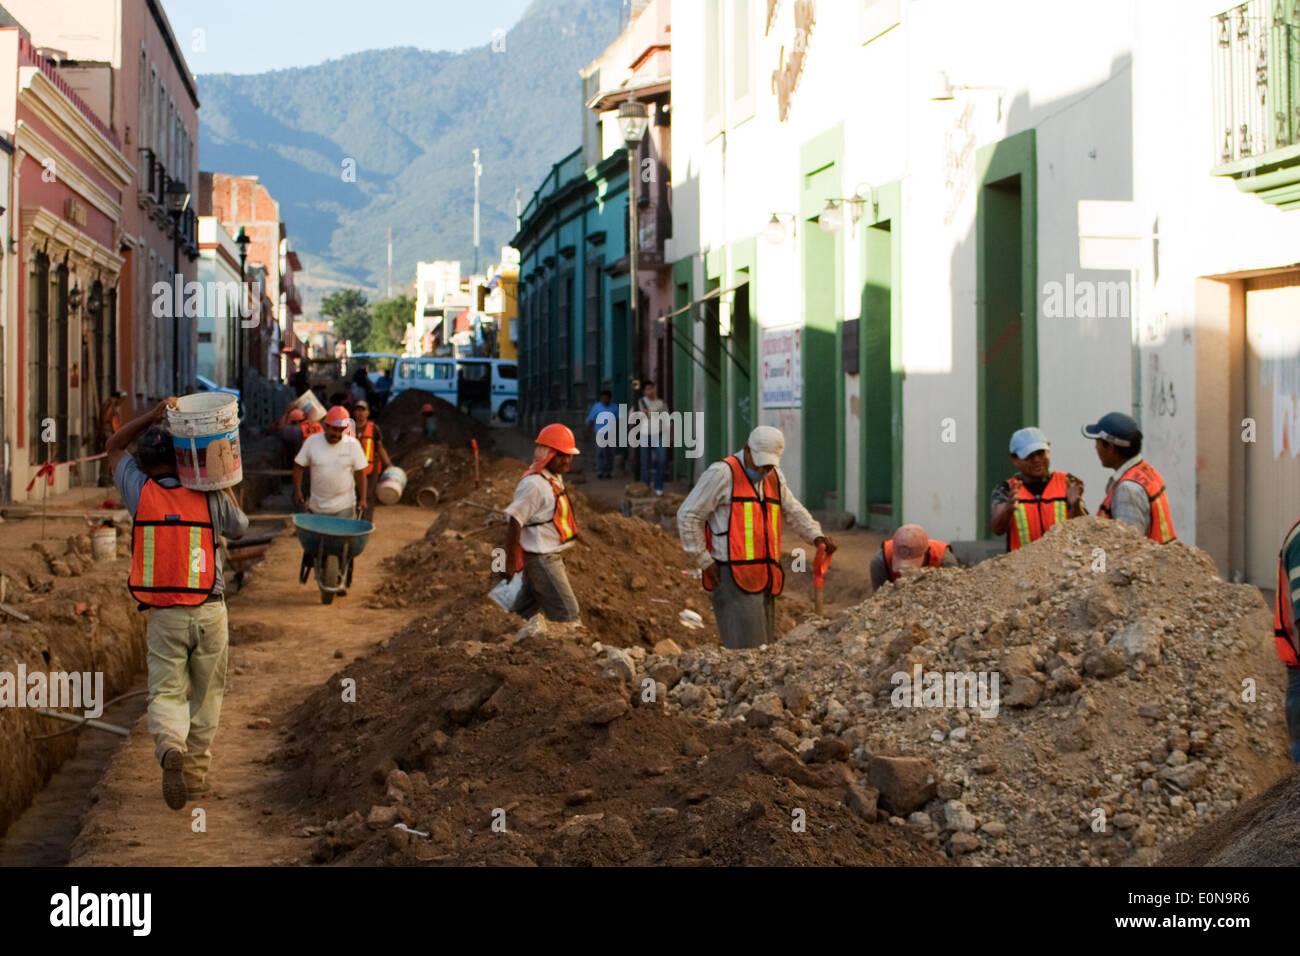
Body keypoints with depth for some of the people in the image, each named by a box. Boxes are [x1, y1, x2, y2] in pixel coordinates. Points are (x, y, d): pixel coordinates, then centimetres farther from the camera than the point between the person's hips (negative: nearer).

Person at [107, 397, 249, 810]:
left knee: (166, 693, 3)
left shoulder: (140, 493, -3)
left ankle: (171, 748, -26)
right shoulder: (210, 498, -5)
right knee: (206, 693, 15)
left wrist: (151, 416, 6)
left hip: (163, 616, 0)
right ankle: (196, 770, 17)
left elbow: (114, 447, 15)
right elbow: (239, 527, 16)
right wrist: (224, 484, 23)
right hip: (208, 611, 0)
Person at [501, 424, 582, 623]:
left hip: (552, 556, 10)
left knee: (529, 612, 16)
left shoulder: (555, 479, 11)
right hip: (542, 560, -10)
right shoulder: (533, 484, -20)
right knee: (567, 615, -7)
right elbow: (514, 523, -21)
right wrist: (510, 563, -19)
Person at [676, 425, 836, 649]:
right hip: (734, 578, -8)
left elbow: (793, 510, 28)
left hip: (764, 579, 8)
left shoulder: (774, 476, 16)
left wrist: (816, 536, 8)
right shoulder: (722, 473, -7)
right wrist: (705, 561, -8)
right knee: (747, 650, -16)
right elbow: (688, 516, -6)